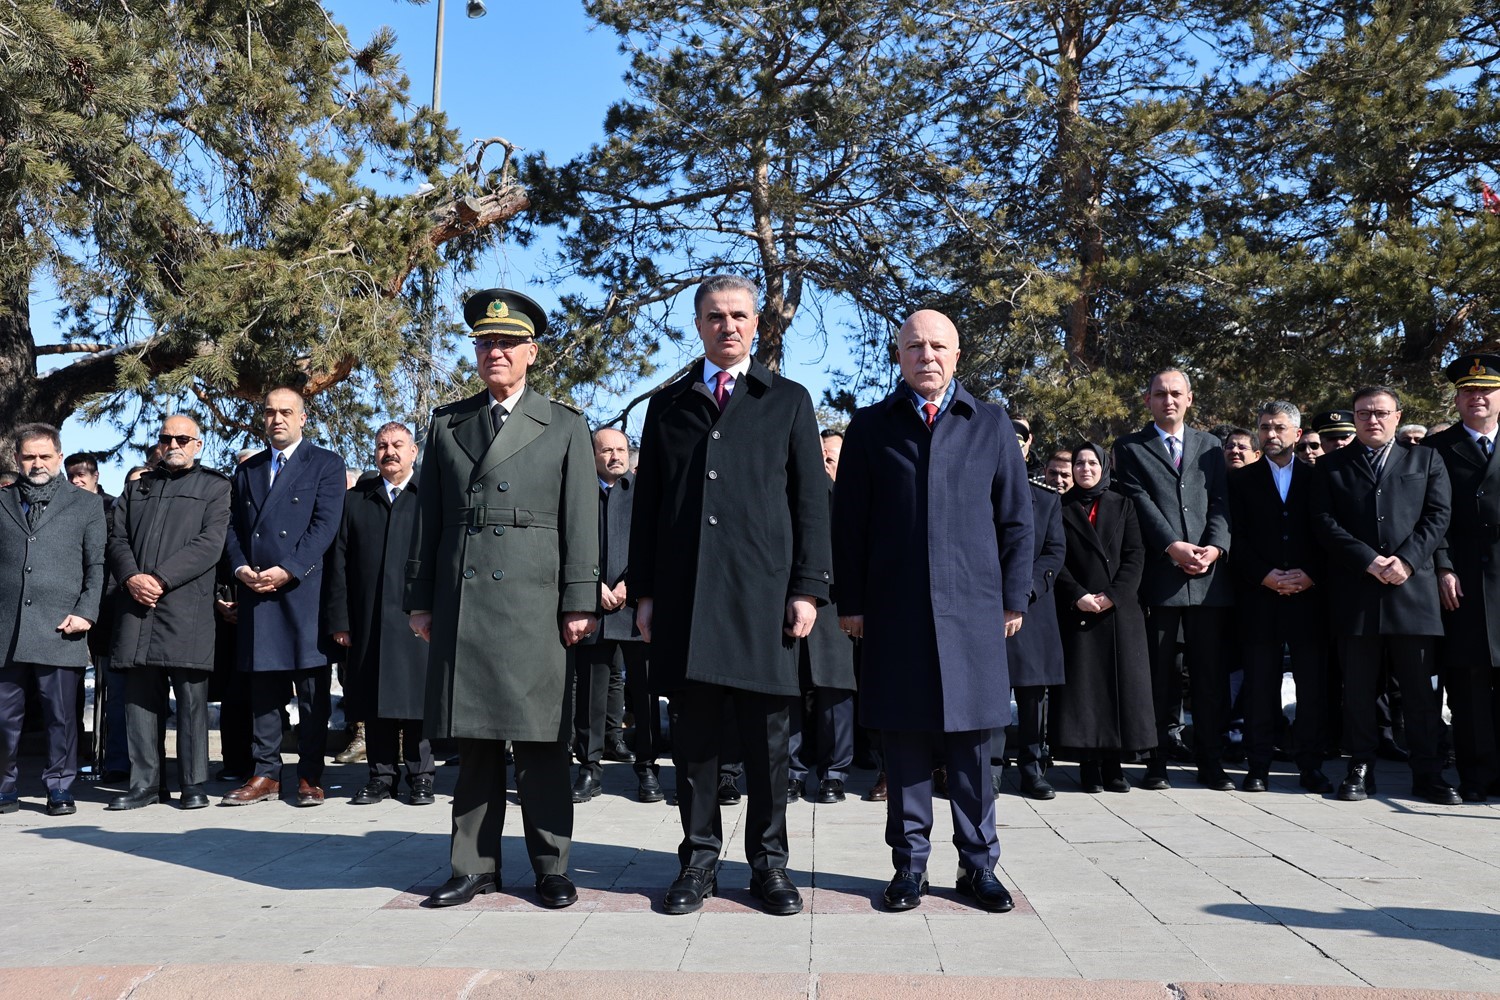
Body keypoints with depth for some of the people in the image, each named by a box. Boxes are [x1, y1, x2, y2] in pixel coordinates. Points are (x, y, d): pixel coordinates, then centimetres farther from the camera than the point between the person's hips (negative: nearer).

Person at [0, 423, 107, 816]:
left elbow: (97, 566, 7)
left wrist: (86, 613, -5)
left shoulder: (86, 504, 11)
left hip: (59, 627, -2)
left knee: (61, 714, 1)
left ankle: (59, 787, 11)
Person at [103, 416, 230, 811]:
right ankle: (145, 782, 11)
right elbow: (117, 537, 14)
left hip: (187, 605, -4)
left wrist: (160, 579, -12)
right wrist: (131, 578, -6)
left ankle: (193, 783, 3)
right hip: (136, 603, 4)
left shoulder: (215, 487, 8)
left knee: (191, 696, -3)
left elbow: (210, 543, -4)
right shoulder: (138, 487, 23)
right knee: (139, 695, 4)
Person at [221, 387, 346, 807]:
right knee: (263, 687, 6)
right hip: (256, 592, 4)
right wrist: (240, 568, -3)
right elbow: (234, 526, 16)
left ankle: (310, 776, 6)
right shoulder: (247, 470, 20)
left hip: (305, 589, -4)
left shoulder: (326, 464, 4)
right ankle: (266, 774, 13)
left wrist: (287, 570, -14)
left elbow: (325, 525, -6)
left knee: (312, 688, -1)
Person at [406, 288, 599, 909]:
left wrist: (579, 603, -5)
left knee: (540, 740, 2)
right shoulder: (447, 424, 14)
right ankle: (475, 865, 18)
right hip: (460, 603, 3)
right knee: (472, 740, 8)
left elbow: (581, 523, 2)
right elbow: (428, 518, 13)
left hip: (533, 603, -2)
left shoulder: (564, 427, 7)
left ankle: (551, 868, 13)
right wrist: (419, 599, 8)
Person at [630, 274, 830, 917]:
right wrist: (643, 591, 5)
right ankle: (699, 859, 17)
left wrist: (808, 589, -4)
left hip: (763, 592, -1)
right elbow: (647, 503, 13)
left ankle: (768, 863, 16)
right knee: (693, 734, 5)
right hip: (684, 593, 2)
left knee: (766, 737, 3)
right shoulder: (668, 405, 15)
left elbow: (811, 501, 5)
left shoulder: (788, 401, 11)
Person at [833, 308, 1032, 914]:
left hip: (972, 608, 0)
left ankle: (978, 864, 18)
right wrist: (850, 601, 2)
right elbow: (848, 522, 6)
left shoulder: (991, 425, 10)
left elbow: (1015, 519, 10)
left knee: (973, 741, 5)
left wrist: (1015, 597, 5)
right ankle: (909, 863, 16)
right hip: (894, 612, 0)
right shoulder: (870, 427, 8)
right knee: (904, 741, 5)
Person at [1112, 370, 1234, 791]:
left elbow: (1221, 502, 9)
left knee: (1211, 672, 3)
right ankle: (1157, 760, 8)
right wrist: (1173, 546, -15)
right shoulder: (1130, 448, 8)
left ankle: (1210, 761, 10)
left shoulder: (1209, 446, 18)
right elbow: (1140, 502, -4)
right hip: (1159, 575, -2)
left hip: (1208, 575, 3)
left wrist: (1215, 546, -8)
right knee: (1158, 673, 1)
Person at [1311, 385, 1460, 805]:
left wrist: (1406, 559, -10)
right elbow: (1326, 521, 1)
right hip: (1354, 592, 0)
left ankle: (1427, 773, 11)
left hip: (1414, 587, 0)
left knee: (1419, 687, 4)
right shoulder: (1332, 466, 12)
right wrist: (1369, 560, -11)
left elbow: (1439, 514, 5)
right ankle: (1360, 769, 10)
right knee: (1358, 688, 3)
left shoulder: (1425, 459, 15)